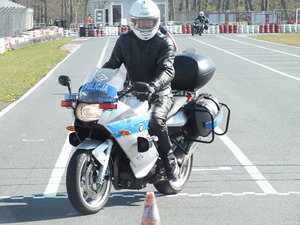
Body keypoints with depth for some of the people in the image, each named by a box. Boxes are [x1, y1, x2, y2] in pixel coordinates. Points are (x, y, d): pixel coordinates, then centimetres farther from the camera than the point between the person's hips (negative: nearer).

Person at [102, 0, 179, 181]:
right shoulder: (125, 40, 8)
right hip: (133, 91, 5)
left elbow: (168, 70, -21)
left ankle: (170, 161, -16)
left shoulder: (164, 42, -6)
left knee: (156, 120, -35)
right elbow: (112, 64, 7)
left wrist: (153, 86, -42)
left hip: (160, 93, -5)